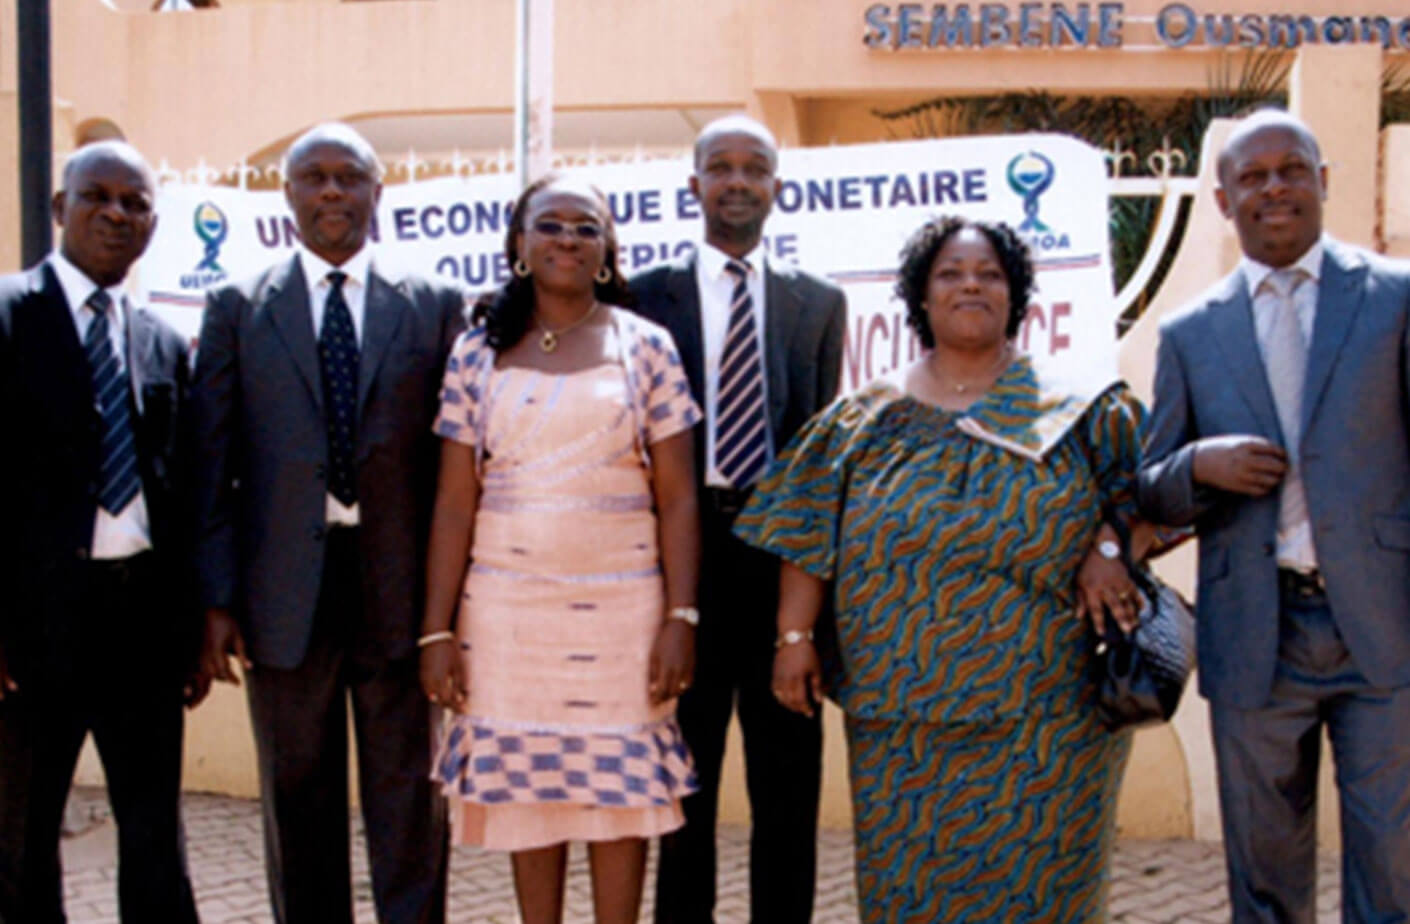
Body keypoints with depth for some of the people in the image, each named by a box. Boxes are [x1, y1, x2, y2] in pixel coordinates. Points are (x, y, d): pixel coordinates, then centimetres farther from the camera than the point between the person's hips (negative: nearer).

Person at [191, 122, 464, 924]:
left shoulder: (435, 307, 5)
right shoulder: (238, 309, 7)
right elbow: (212, 467, 4)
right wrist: (216, 600, -3)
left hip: (399, 587, -1)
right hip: (285, 595, 1)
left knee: (410, 797, 6)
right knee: (299, 802, 11)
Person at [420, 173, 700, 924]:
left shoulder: (645, 346, 2)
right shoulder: (478, 352, 4)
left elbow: (677, 498, -1)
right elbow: (454, 502, 2)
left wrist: (680, 617, -8)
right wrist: (437, 630, -2)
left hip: (621, 605, -1)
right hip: (506, 607, 1)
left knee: (620, 787, 4)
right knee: (526, 785, 8)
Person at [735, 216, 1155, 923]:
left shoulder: (1076, 413, 5)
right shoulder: (865, 419, 7)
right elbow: (809, 539, 4)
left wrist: (1110, 547, -12)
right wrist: (794, 636, -3)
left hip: (1041, 718, -1)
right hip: (903, 718, 1)